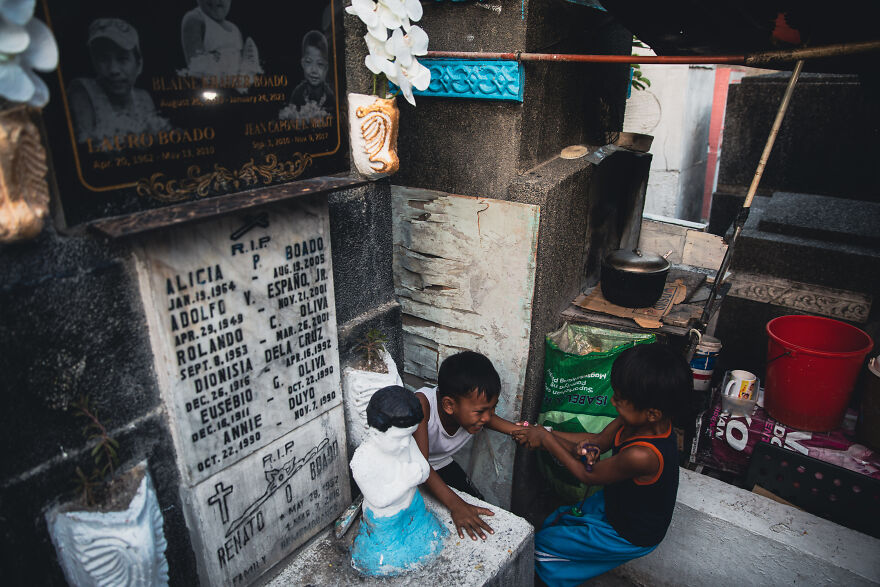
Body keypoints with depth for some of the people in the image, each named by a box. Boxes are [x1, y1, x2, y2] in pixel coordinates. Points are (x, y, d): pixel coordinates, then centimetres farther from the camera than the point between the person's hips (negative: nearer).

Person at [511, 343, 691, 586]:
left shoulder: (641, 455, -41)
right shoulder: (636, 420, -18)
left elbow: (588, 475, -24)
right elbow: (600, 439, -2)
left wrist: (546, 439, -16)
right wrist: (545, 434, -14)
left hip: (629, 536, -7)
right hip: (615, 503, 7)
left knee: (541, 543, 5)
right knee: (552, 522, 19)